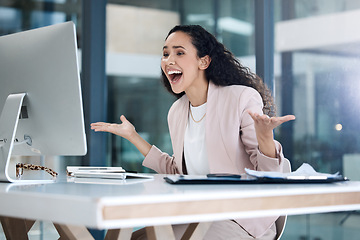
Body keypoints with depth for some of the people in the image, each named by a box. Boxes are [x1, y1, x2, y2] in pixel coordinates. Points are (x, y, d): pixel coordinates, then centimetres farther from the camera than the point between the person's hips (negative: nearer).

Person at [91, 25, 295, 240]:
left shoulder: (242, 98, -11)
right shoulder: (176, 112, 9)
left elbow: (269, 174, -12)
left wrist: (265, 136, -34)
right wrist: (133, 137, 17)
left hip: (242, 217, -6)